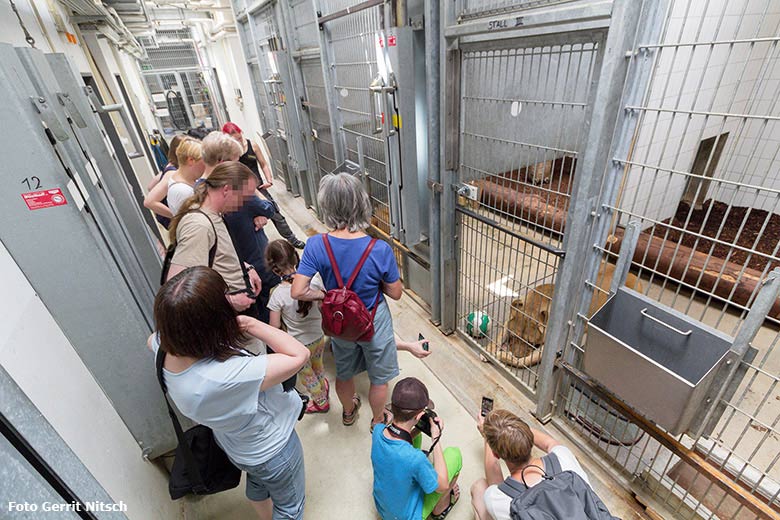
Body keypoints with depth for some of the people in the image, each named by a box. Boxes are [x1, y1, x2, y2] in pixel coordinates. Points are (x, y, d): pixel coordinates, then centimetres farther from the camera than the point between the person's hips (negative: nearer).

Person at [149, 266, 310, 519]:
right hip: (273, 451, -7)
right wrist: (250, 323, -30)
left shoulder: (165, 348, -25)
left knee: (257, 484, 39)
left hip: (236, 445, 7)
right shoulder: (227, 377, -47)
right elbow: (299, 355, -36)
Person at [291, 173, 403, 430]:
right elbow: (395, 293, -16)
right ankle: (378, 420, 51)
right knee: (379, 378, 25)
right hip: (375, 324, -2)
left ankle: (348, 411, 59)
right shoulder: (380, 250, -28)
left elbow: (298, 292, -23)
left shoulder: (316, 245, -23)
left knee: (344, 372, 31)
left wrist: (324, 294, -7)